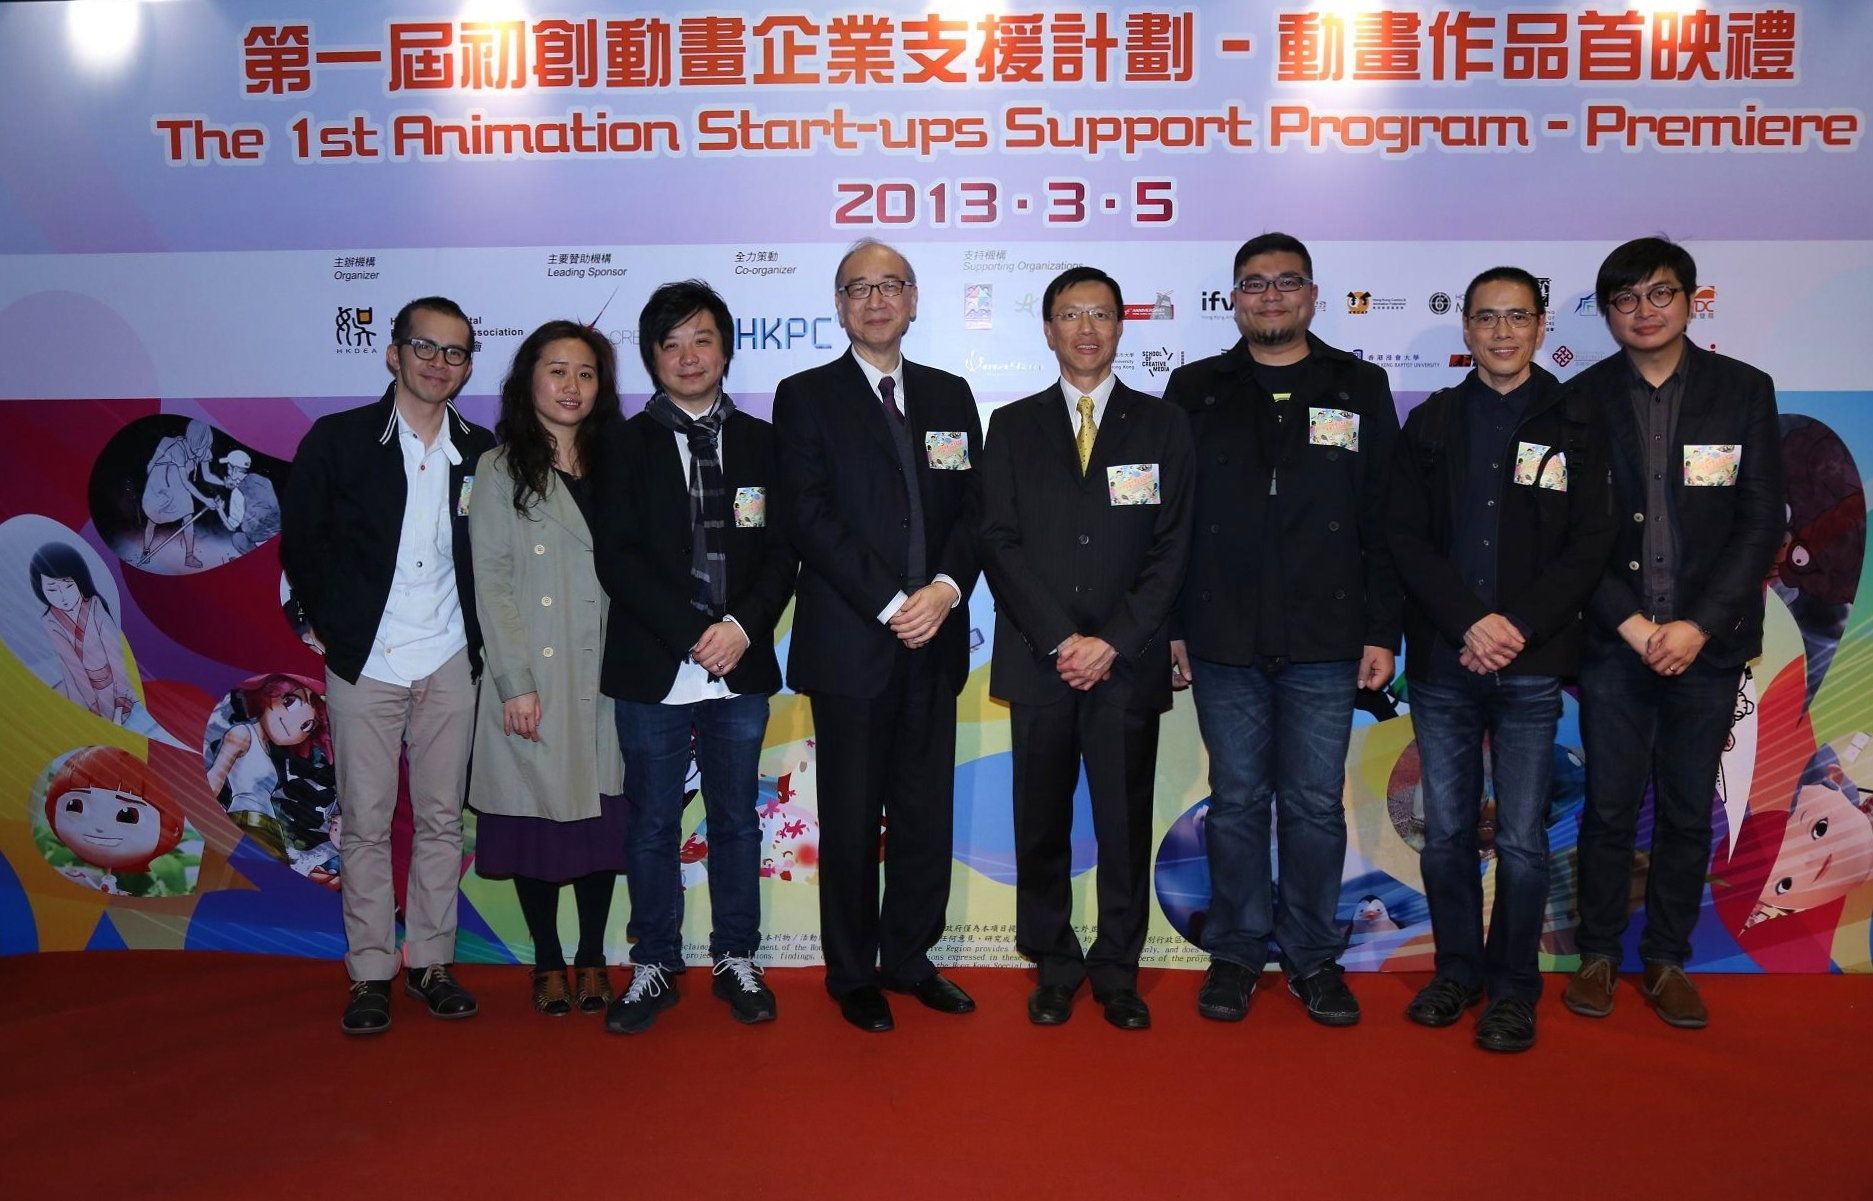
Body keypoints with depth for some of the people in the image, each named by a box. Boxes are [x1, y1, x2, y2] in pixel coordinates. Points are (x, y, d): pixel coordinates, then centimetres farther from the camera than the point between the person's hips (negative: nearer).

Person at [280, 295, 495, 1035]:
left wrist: (480, 634, 1)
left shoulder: (481, 453, 6)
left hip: (449, 663, 2)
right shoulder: (337, 440, 0)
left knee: (441, 819, 7)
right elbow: (301, 542, 3)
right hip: (364, 662, -2)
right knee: (366, 823, 4)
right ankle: (370, 972, 15)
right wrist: (332, 624, -1)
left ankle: (430, 961, 20)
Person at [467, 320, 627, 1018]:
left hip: (603, 679, 3)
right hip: (531, 682, -3)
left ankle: (592, 958, 22)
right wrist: (517, 684, -12)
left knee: (601, 817, 7)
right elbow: (490, 583, -5)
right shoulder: (501, 469, 1)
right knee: (535, 821, 4)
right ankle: (548, 961, 20)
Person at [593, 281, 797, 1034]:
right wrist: (692, 633, -15)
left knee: (736, 821, 11)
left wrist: (743, 625, -14)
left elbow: (782, 551, 2)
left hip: (741, 667, 2)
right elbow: (618, 558, -6)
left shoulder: (762, 443, 8)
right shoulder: (626, 446, 3)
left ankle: (735, 959, 25)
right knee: (652, 825, 8)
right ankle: (654, 966, 22)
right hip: (652, 669, -1)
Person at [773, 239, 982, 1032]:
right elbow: (811, 516, -8)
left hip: (933, 640, 4)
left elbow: (971, 510, 8)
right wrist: (891, 604, -15)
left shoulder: (949, 395, 14)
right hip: (849, 646, -3)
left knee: (927, 815, 9)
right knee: (851, 820, 6)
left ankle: (909, 958, 26)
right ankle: (853, 974, 21)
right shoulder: (806, 397, 2)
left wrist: (945, 589, -11)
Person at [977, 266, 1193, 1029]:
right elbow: (1001, 544, 0)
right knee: (1042, 823, 7)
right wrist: (1060, 640, -10)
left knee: (1125, 824, 6)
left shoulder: (1162, 425, 8)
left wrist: (1114, 641, -10)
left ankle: (1117, 969, 21)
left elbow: (1170, 548, 1)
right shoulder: (1013, 427, 9)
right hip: (1038, 660, 1)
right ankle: (1053, 966, 22)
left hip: (1129, 662, 0)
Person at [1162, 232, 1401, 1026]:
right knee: (1236, 801, 8)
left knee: (1315, 804, 6)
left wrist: (1382, 630, -1)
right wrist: (1170, 625, -1)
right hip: (1224, 640, 0)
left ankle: (1314, 955, 21)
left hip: (1325, 641, 0)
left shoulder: (1360, 389, 7)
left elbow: (1384, 521, 4)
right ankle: (1235, 951, 22)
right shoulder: (1195, 390, 7)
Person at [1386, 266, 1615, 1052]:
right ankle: (1457, 970, 24)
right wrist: (1470, 622, -11)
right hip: (1441, 663, 2)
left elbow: (1588, 547, 0)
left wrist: (1517, 629, -12)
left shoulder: (1576, 425, 6)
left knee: (1522, 841, 2)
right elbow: (1406, 539, 2)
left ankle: (1513, 989, 17)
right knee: (1445, 834, 8)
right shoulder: (1431, 424, 10)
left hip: (1531, 667, -1)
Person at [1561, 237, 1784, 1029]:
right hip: (1613, 640, -1)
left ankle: (1667, 961, 22)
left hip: (1707, 641, 1)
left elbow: (1762, 521, 0)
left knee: (1688, 812, 8)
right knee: (1609, 809, 4)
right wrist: (1632, 624, -11)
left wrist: (1699, 625, -10)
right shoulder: (1583, 399, 2)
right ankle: (1599, 955, 19)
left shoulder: (1744, 390, 4)